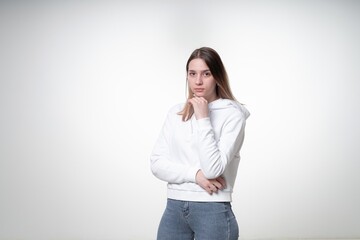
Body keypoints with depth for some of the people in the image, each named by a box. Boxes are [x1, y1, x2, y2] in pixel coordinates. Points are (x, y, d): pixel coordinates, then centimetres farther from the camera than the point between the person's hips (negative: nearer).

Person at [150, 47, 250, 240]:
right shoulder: (175, 113, 8)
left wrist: (203, 118, -15)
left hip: (213, 211, -4)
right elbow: (156, 163, 2)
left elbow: (213, 169, -15)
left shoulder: (232, 114, -6)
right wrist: (195, 174, -11)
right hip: (174, 208, 4)